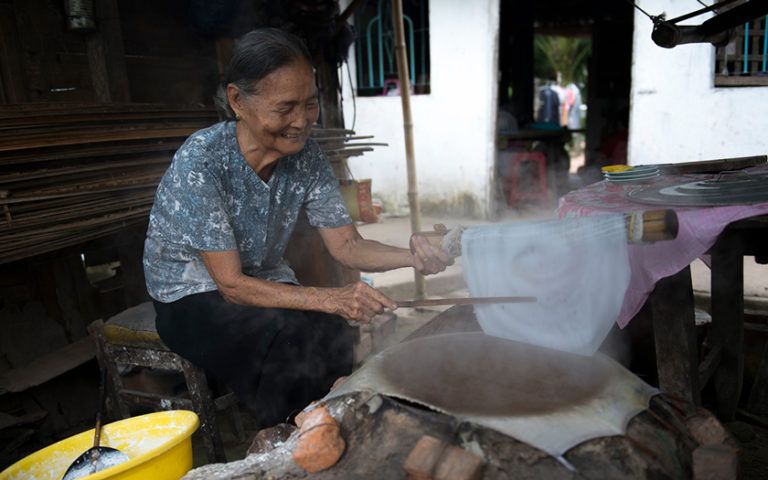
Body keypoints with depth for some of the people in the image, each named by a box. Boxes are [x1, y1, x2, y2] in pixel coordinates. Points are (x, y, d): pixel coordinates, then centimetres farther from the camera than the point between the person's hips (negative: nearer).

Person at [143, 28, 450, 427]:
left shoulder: (306, 156, -11)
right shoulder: (201, 162, -26)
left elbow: (346, 245, -7)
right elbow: (231, 283, -26)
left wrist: (411, 257, -26)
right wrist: (331, 299, -37)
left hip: (263, 283, 5)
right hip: (193, 295, -4)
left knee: (335, 336, -23)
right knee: (291, 349, -30)